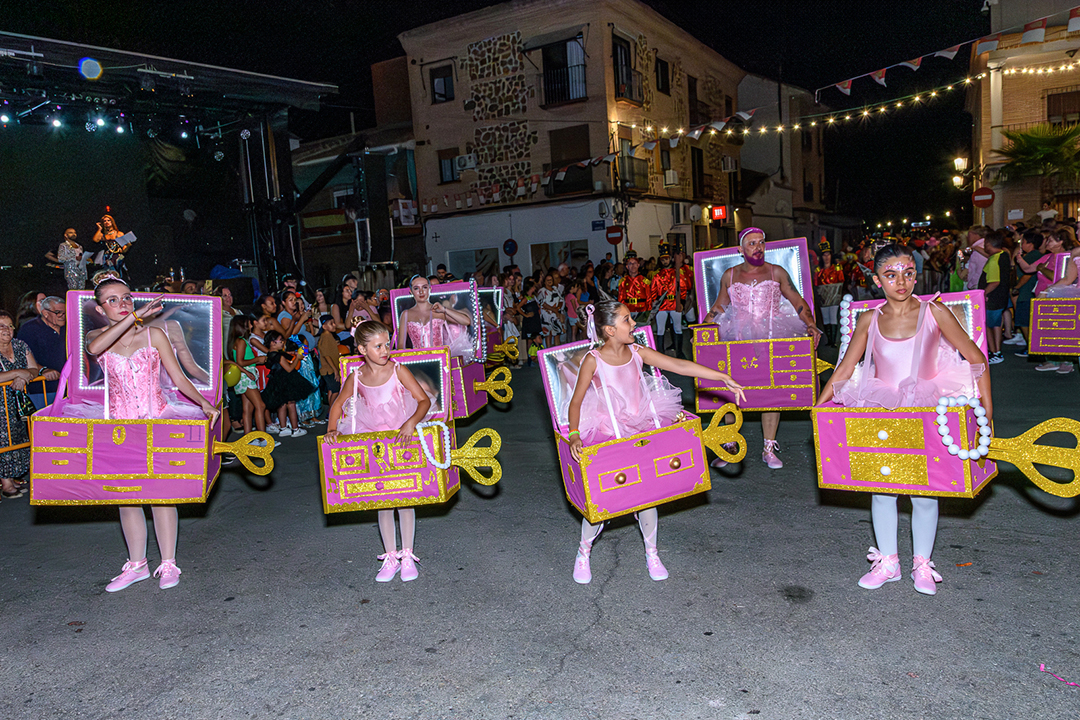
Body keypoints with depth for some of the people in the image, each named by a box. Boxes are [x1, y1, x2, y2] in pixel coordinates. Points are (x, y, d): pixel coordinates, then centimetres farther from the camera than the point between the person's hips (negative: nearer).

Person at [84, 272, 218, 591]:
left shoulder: (153, 334, 1)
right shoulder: (97, 336, 4)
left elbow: (179, 378, 0)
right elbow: (95, 348, -24)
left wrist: (203, 402, -15)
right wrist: (134, 317, -30)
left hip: (157, 420, -2)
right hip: (121, 424, 2)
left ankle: (168, 564, 9)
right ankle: (136, 565, 23)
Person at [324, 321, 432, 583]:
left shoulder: (398, 370, -10)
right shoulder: (356, 378, -3)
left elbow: (424, 400, -12)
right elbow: (338, 404, 12)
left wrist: (411, 422, -28)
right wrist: (331, 429, -4)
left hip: (402, 439, -2)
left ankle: (407, 556, 12)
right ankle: (390, 557, 15)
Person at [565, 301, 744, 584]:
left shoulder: (637, 353, 0)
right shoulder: (593, 360, -11)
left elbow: (680, 366, -2)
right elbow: (576, 402, -7)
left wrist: (724, 377, -4)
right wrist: (574, 435, -22)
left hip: (642, 427, 4)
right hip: (606, 432, -4)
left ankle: (651, 553, 23)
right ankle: (583, 552, 18)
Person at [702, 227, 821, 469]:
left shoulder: (777, 272, 9)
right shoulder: (729, 276, 12)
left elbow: (797, 301, 8)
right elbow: (718, 307, 16)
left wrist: (811, 326, -6)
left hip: (771, 338, -1)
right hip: (736, 339, 1)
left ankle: (769, 449, -1)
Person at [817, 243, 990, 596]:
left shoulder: (934, 312, -4)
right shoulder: (869, 320, 2)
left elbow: (976, 358, 0)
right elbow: (844, 369, 7)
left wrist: (986, 409, -4)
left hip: (927, 409, -2)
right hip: (881, 409, 2)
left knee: (924, 491, 0)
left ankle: (921, 564, 20)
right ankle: (887, 562, 20)